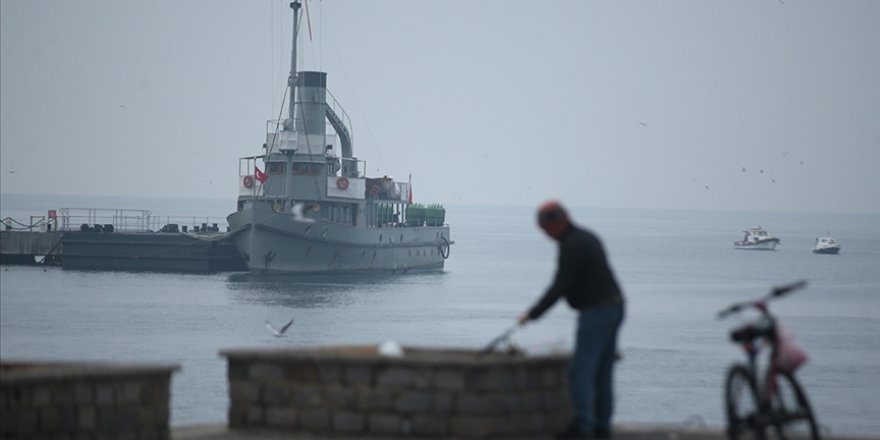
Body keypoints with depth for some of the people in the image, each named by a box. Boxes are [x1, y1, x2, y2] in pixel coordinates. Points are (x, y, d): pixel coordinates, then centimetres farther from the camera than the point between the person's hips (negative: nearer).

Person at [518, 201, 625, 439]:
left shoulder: (572, 246, -17)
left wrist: (533, 314, -12)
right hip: (613, 307, 10)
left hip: (596, 311, -10)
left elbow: (559, 287, -19)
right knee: (602, 372, 13)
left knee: (581, 370, -9)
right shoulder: (586, 237, 14)